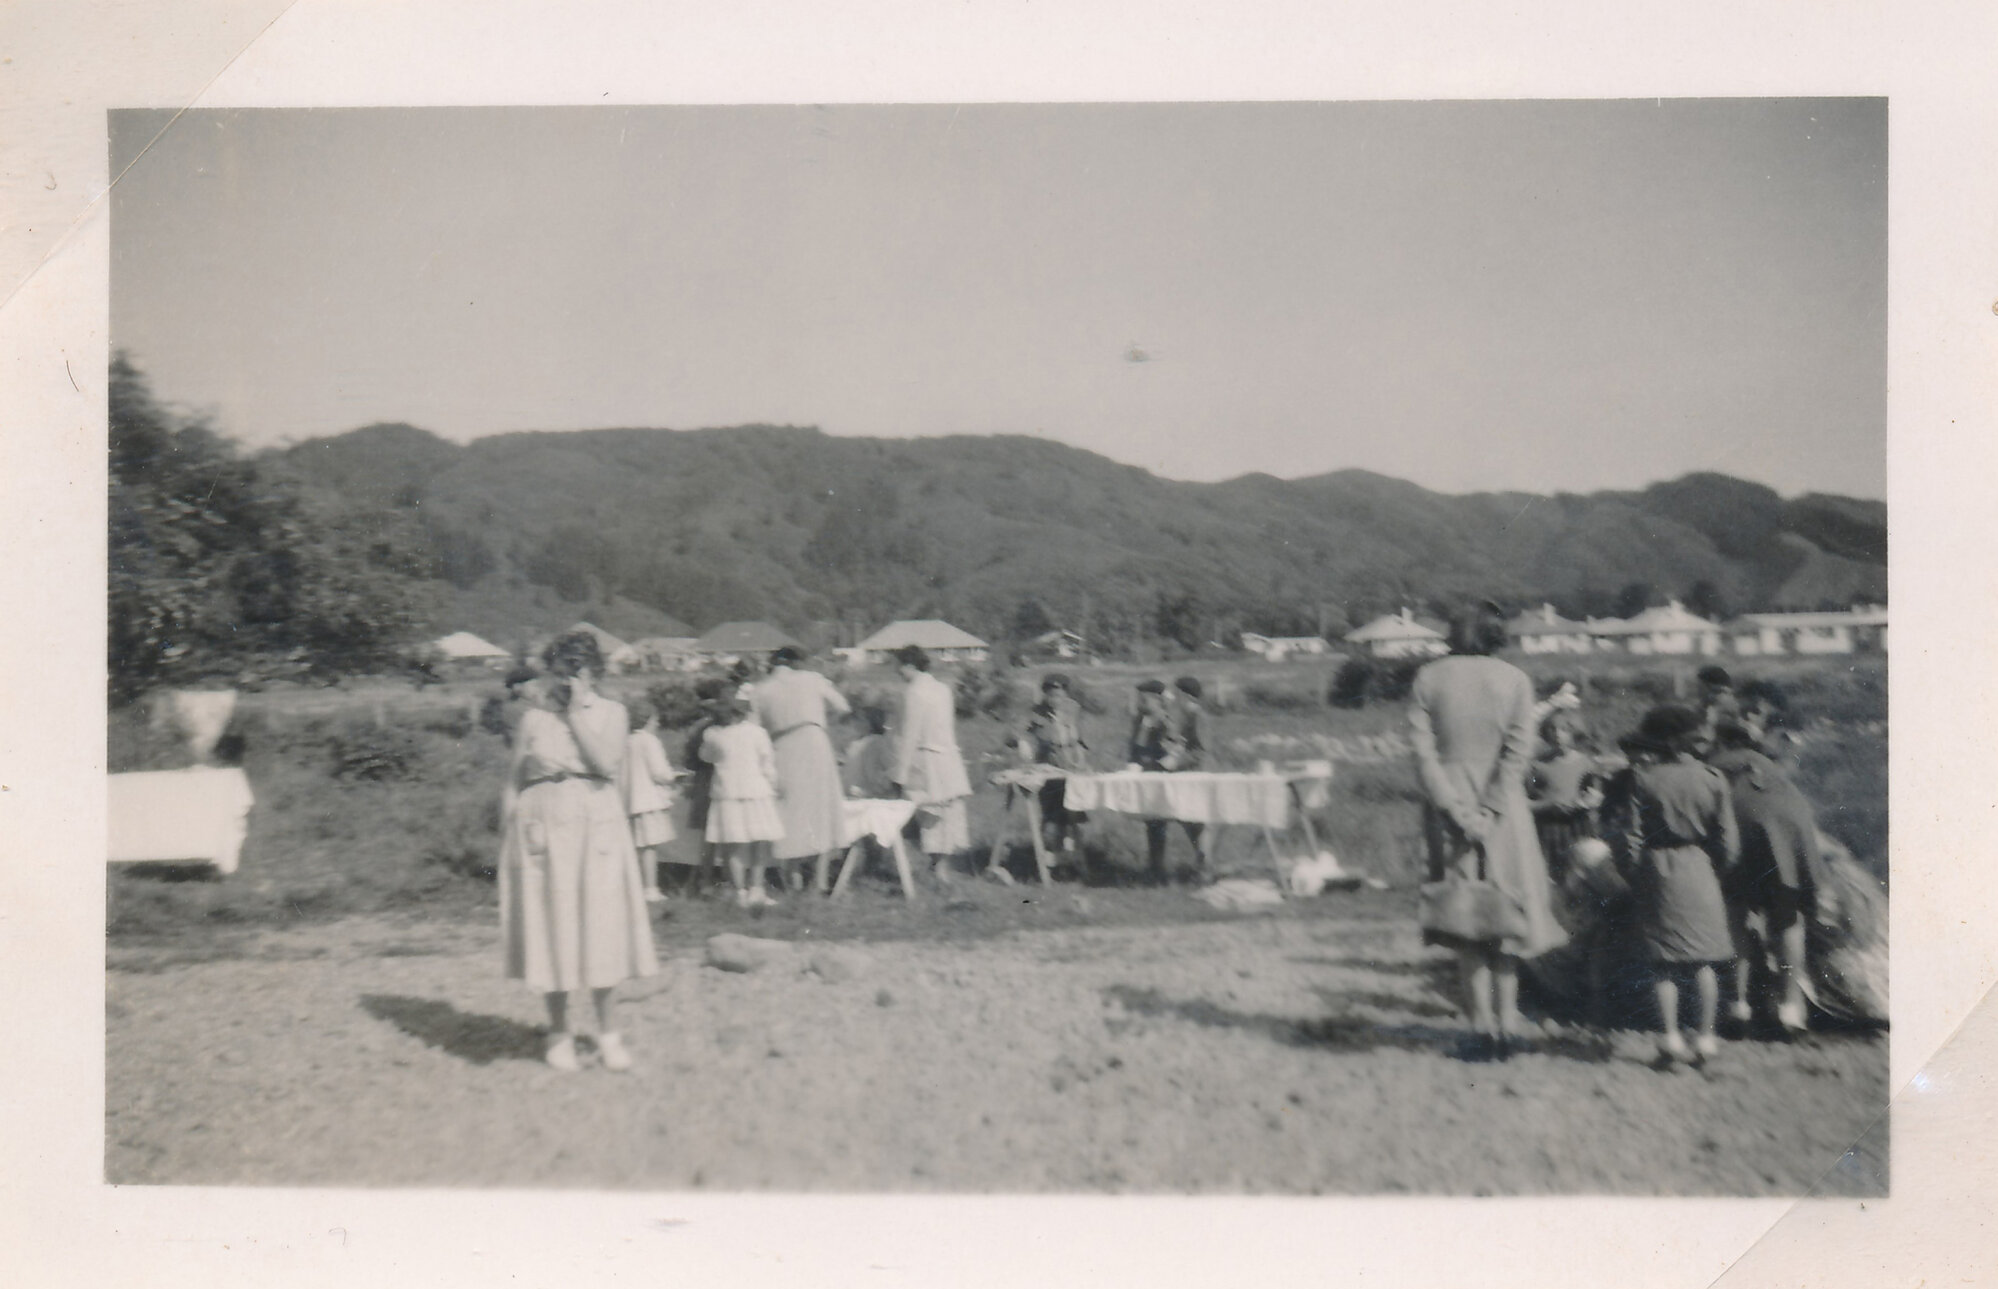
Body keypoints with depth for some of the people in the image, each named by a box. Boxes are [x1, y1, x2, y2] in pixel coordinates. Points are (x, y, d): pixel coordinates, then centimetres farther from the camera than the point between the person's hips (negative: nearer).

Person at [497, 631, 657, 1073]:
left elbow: (607, 764, -13)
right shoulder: (533, 718, 6)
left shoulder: (610, 713, 4)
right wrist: (509, 836, 1)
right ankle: (559, 1033, 18)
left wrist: (577, 713, -11)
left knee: (602, 928, 0)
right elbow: (513, 781, 7)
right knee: (551, 927, 3)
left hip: (596, 830, 0)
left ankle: (609, 1034, 12)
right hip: (543, 831, 0)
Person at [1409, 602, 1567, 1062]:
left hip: (1449, 807, 0)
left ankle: (1482, 1025, 4)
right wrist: (1489, 812, -10)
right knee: (1504, 908, 12)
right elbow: (1518, 751, -8)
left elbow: (1423, 750, -8)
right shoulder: (1514, 680, -1)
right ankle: (1507, 1023, 12)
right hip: (1503, 811, 0)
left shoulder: (1428, 678, -1)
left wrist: (1455, 810, -10)